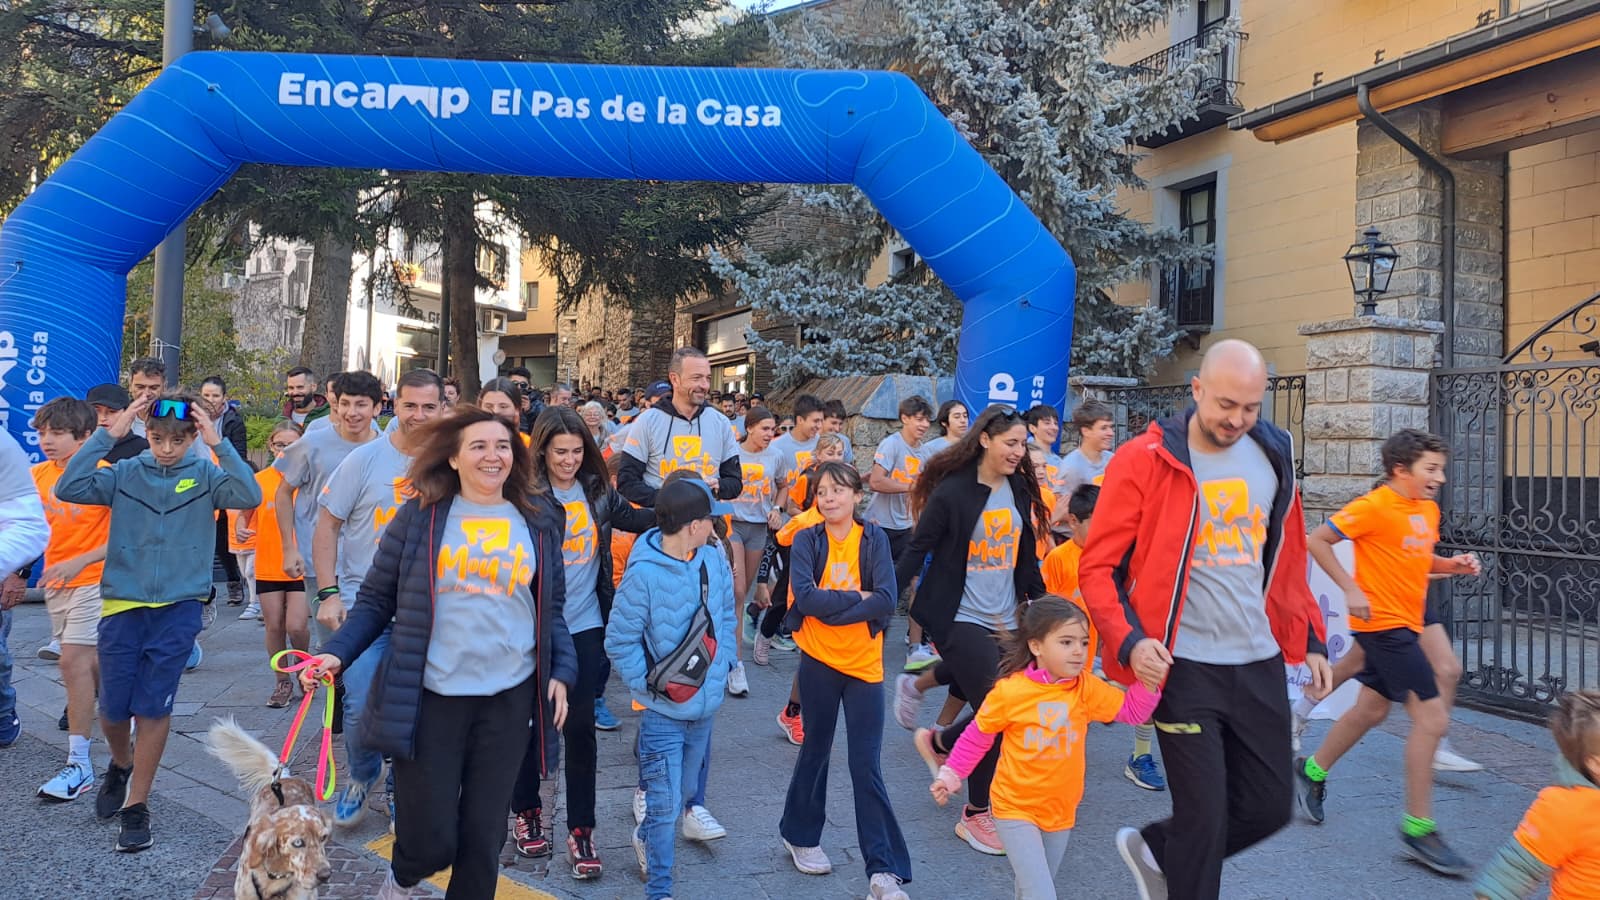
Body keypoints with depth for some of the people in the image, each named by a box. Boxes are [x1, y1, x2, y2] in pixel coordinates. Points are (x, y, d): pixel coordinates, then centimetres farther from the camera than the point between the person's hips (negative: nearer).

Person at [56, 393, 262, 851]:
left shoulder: (205, 475, -3)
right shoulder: (125, 473, 1)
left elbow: (249, 496, -20)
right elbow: (67, 488, -13)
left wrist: (218, 443, -24)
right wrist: (108, 435, -17)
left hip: (179, 607, -2)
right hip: (122, 604, 2)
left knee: (153, 707, -1)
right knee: (113, 708, 9)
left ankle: (136, 805, 14)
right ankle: (121, 764, 43)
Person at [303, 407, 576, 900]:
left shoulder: (539, 524, 7)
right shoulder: (420, 516, 0)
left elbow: (551, 611, 12)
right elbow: (376, 600, 3)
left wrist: (561, 672, 1)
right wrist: (337, 653, -11)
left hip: (510, 697, 2)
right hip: (431, 696, -2)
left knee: (485, 836, 9)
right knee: (431, 840, 2)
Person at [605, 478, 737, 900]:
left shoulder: (713, 561, -3)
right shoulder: (644, 574, -22)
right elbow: (619, 642, -15)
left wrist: (723, 662, 3)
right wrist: (651, 686, -17)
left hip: (704, 705, 7)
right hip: (664, 711, -6)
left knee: (685, 794, 22)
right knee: (666, 804, -2)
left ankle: (646, 837, 50)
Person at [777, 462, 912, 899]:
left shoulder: (874, 538, -4)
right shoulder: (807, 540, -5)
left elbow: (887, 601, -16)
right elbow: (805, 597, -19)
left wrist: (829, 607, -19)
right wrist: (858, 597, -17)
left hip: (864, 664, 0)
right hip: (819, 662, 0)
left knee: (867, 767, 1)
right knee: (815, 751, 17)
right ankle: (800, 835, 38)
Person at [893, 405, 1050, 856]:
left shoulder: (1020, 490, 6)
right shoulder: (953, 491, -13)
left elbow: (1025, 553, 14)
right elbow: (917, 549, -12)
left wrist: (1040, 601, 14)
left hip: (1005, 619, 7)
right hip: (960, 618, -6)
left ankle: (938, 741, 35)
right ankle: (977, 815, 11)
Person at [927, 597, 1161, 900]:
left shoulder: (1086, 687, -7)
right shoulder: (1009, 691, -18)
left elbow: (1132, 710, -4)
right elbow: (978, 736, -4)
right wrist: (951, 774, -5)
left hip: (1061, 811, 5)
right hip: (1016, 809, -4)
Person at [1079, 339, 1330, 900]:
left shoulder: (1273, 455, 6)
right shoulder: (1144, 461, -11)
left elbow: (1287, 560, 17)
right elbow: (1097, 567, -10)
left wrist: (1311, 640, 14)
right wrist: (1129, 640, -23)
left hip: (1261, 663, 6)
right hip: (1185, 666, -6)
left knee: (1270, 805, 12)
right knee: (1204, 815, 0)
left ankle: (1154, 851, 36)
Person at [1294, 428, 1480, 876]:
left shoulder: (1429, 511, 10)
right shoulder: (1375, 506, -16)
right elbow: (1317, 540, -14)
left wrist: (1453, 564, 2)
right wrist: (1351, 589, -19)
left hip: (1403, 625, 9)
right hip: (1383, 623, -9)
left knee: (1372, 710, 19)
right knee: (1432, 717, -10)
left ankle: (1311, 770, 38)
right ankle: (1418, 828, 0)